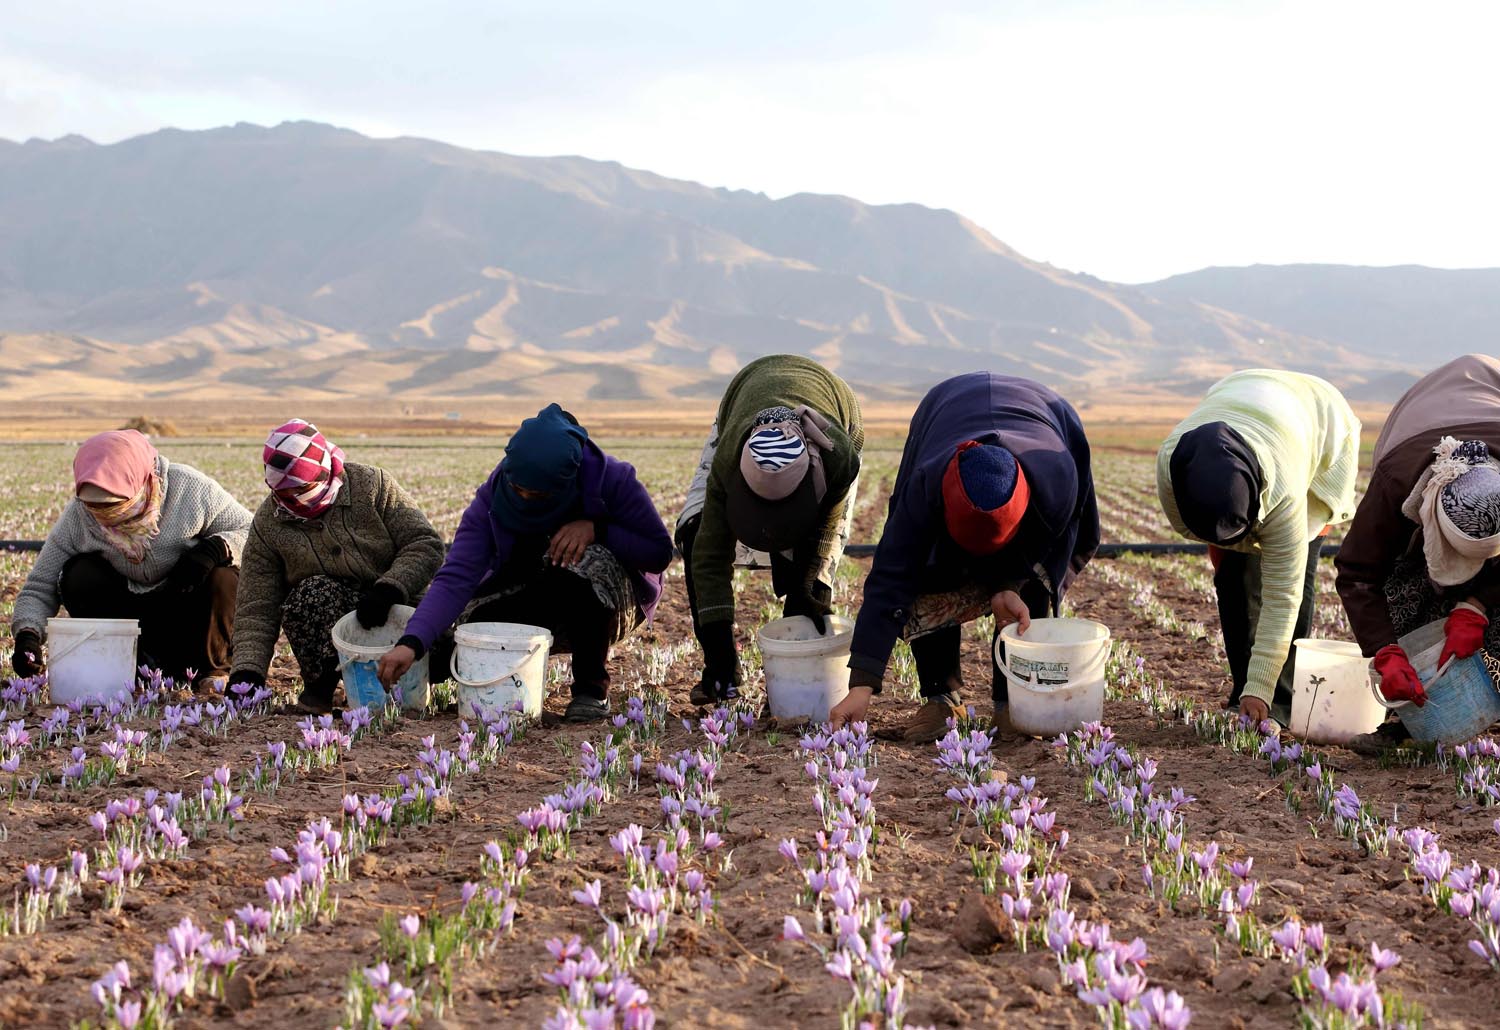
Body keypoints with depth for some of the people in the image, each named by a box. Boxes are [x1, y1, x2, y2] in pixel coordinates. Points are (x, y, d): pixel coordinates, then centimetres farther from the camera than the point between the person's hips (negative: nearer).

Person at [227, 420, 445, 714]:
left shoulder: (371, 484, -9)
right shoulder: (267, 524, -4)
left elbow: (425, 544, -11)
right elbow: (256, 610, -4)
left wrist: (388, 590, -27)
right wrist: (246, 673, -19)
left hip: (393, 609, -1)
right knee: (315, 592, -33)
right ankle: (320, 684, -11)